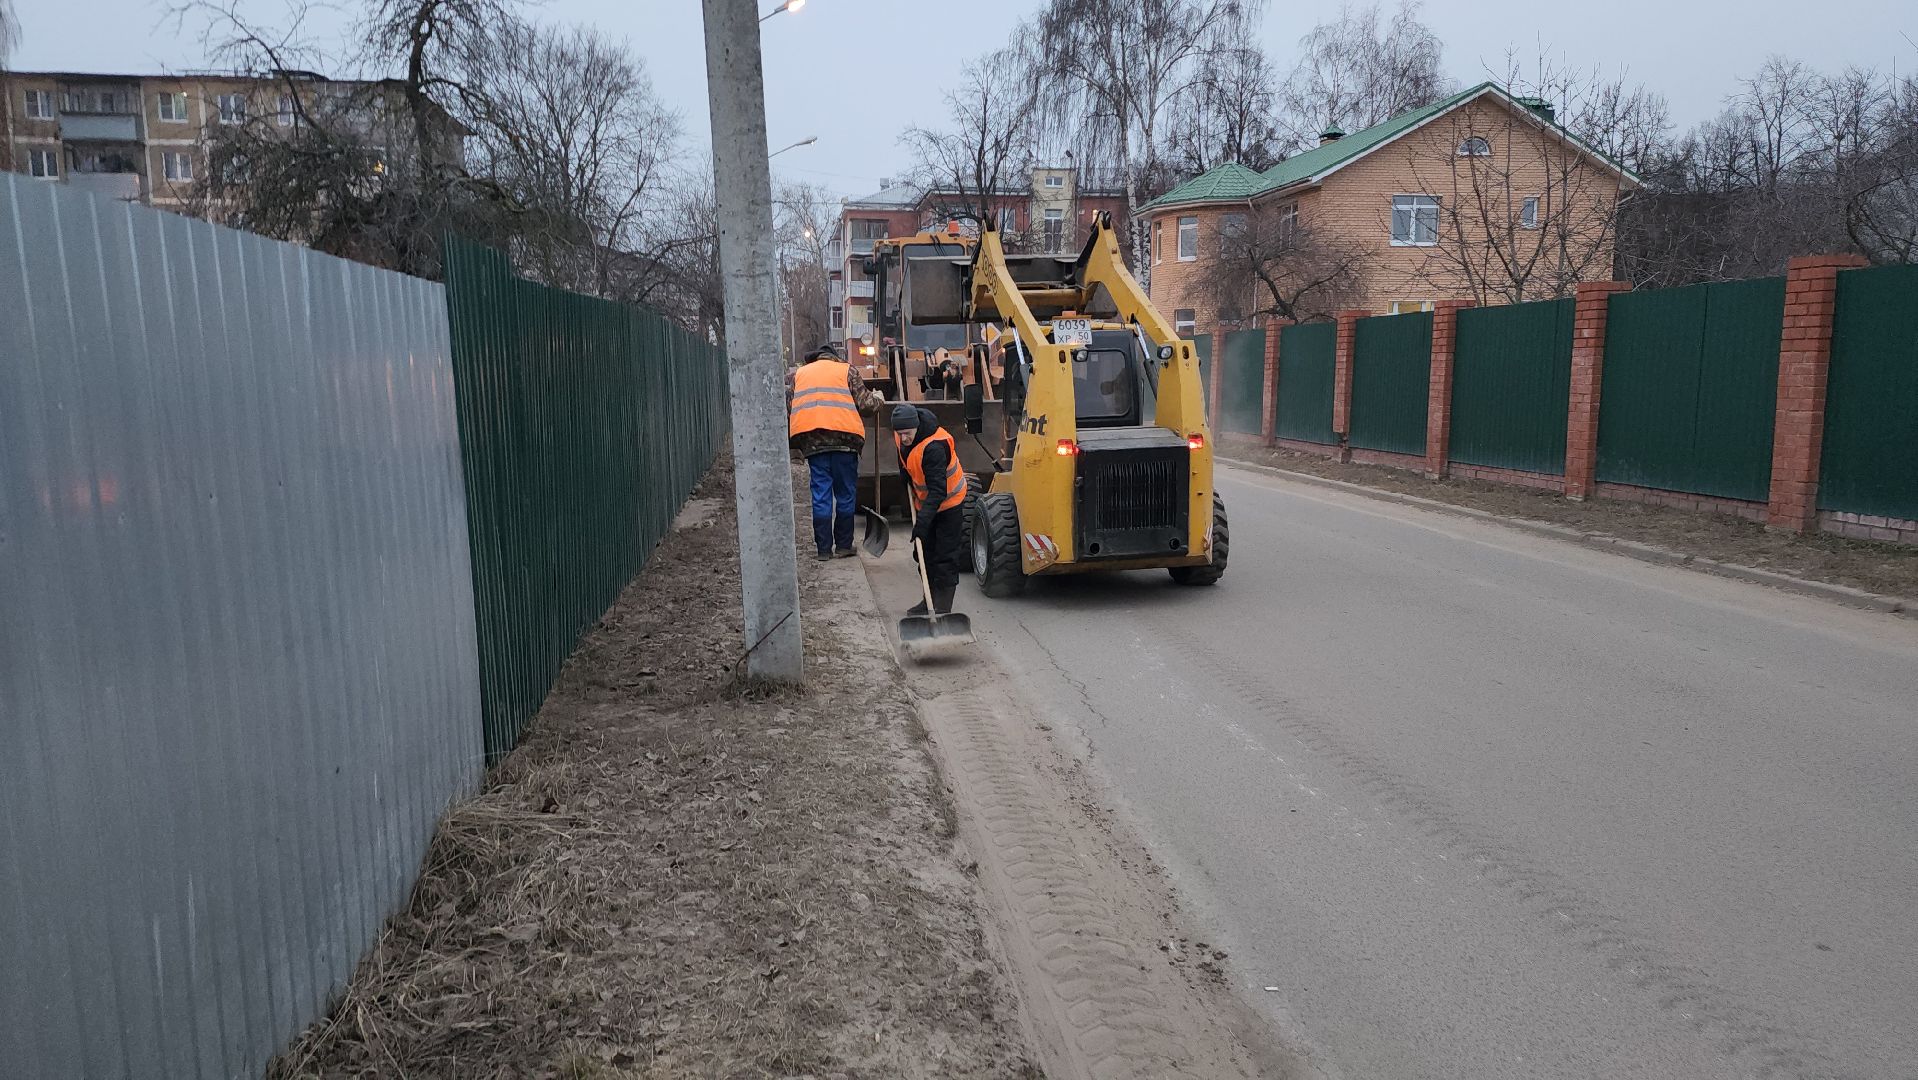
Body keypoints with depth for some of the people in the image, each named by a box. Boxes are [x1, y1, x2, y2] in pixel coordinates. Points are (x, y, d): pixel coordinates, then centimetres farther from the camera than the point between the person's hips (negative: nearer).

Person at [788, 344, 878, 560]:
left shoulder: (797, 374, 20)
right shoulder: (846, 370, 13)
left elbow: (786, 406, 12)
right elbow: (864, 403, 6)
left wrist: (791, 441, 18)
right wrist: (877, 399, 27)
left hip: (812, 440, 2)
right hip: (844, 436, -2)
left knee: (821, 495, 6)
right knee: (846, 494, 8)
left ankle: (824, 548, 7)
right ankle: (843, 546, 12)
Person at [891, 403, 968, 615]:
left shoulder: (933, 447, -35)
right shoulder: (902, 436, -11)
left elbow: (938, 490, -36)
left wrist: (923, 521, -40)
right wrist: (907, 480, 10)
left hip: (948, 501, -8)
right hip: (925, 500, 8)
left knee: (946, 554, -7)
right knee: (927, 551, 12)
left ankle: (943, 606, -3)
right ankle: (930, 600, 22)